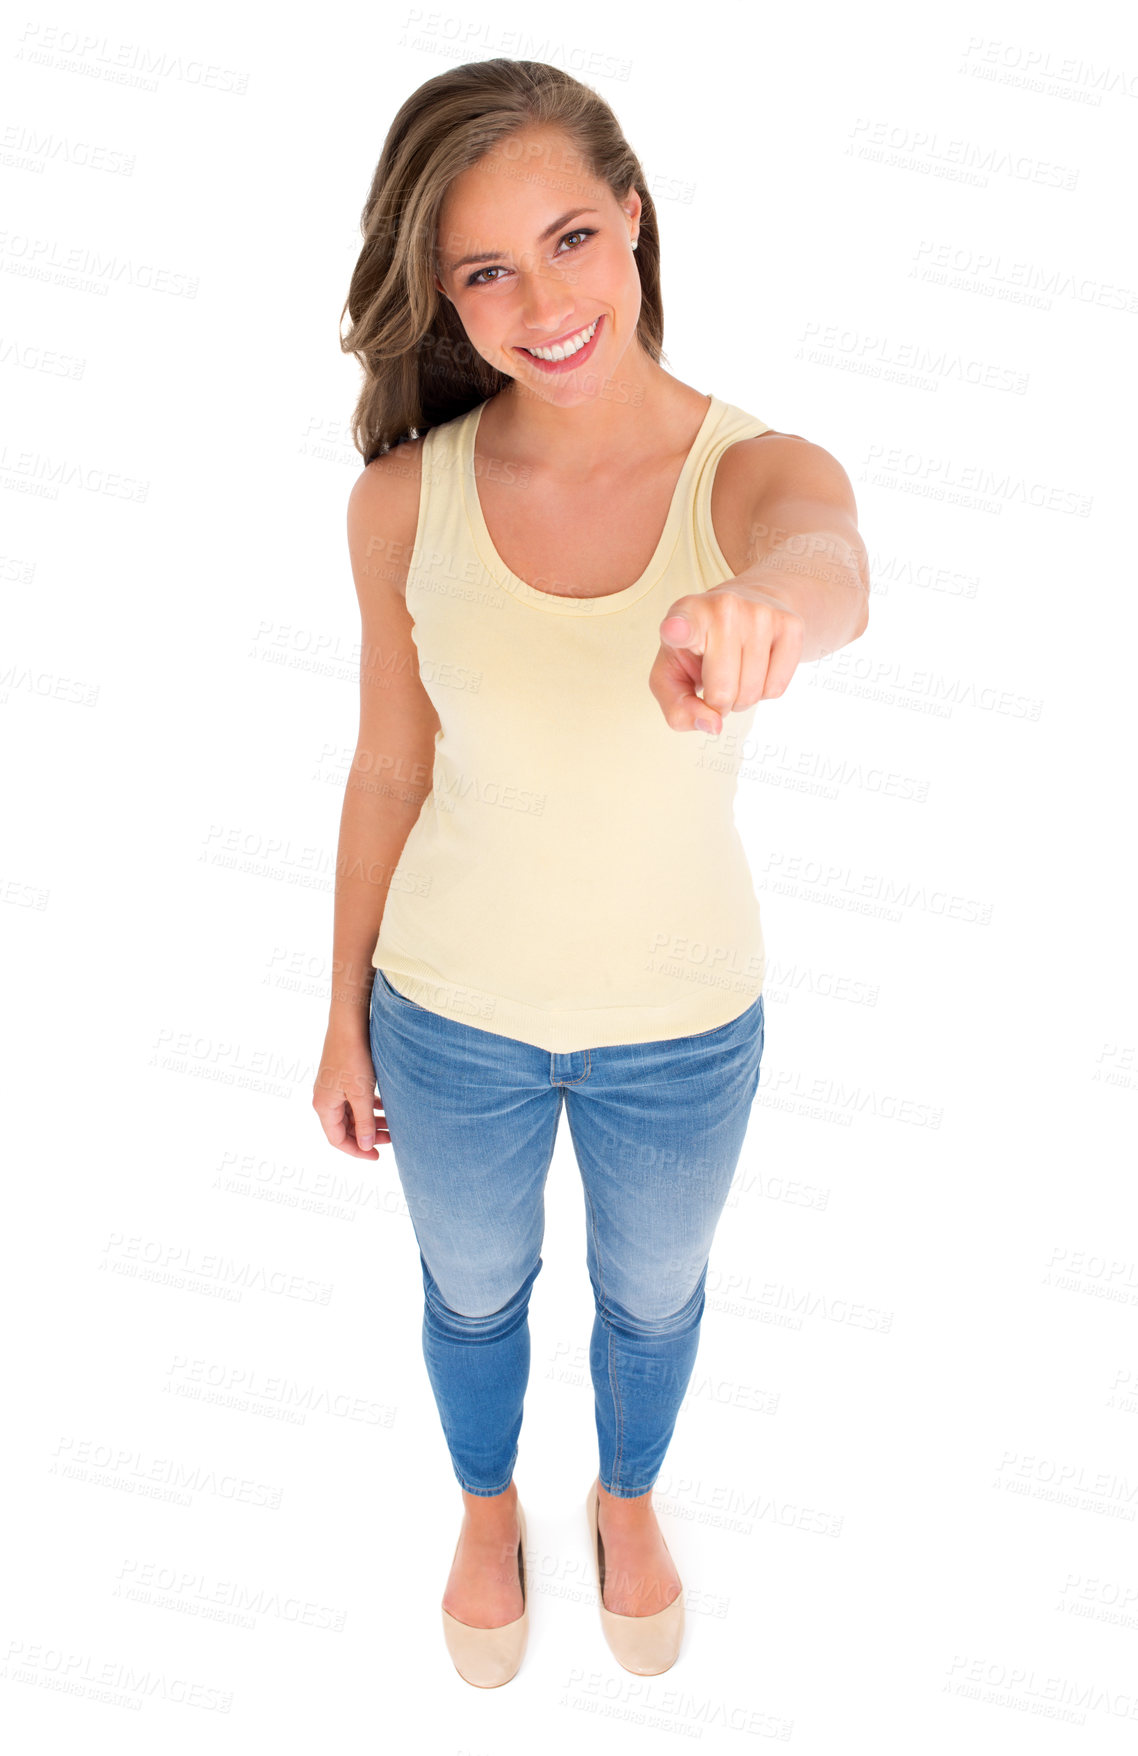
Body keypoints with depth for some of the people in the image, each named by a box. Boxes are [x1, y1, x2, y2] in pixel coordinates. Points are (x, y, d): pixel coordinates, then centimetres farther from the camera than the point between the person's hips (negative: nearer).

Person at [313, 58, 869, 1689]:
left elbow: (832, 568, -44)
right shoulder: (405, 500, -15)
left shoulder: (759, 471, -19)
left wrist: (763, 616, -69)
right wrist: (346, 1019, 3)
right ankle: (490, 1505, 61)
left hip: (683, 1027, 0)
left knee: (653, 1297, 27)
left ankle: (628, 1497, 62)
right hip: (452, 1016, 1)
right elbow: (388, 774, -5)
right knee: (474, 1291, 26)